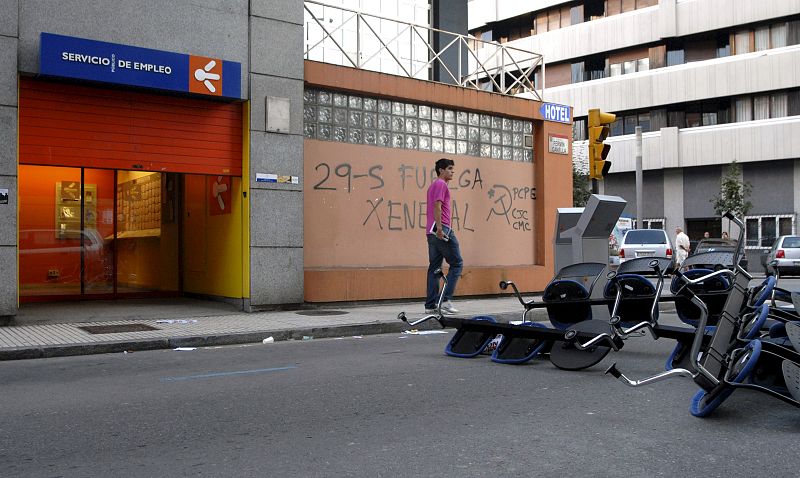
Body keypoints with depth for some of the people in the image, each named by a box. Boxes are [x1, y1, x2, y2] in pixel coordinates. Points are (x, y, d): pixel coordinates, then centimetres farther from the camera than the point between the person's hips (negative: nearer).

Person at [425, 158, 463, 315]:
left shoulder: (433, 185, 24)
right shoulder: (441, 184, -7)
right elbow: (437, 206, -18)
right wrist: (439, 228, -25)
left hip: (432, 232, 10)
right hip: (441, 229, -10)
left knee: (434, 267, 7)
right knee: (456, 263, -4)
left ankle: (430, 305, 6)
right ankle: (446, 299, -9)